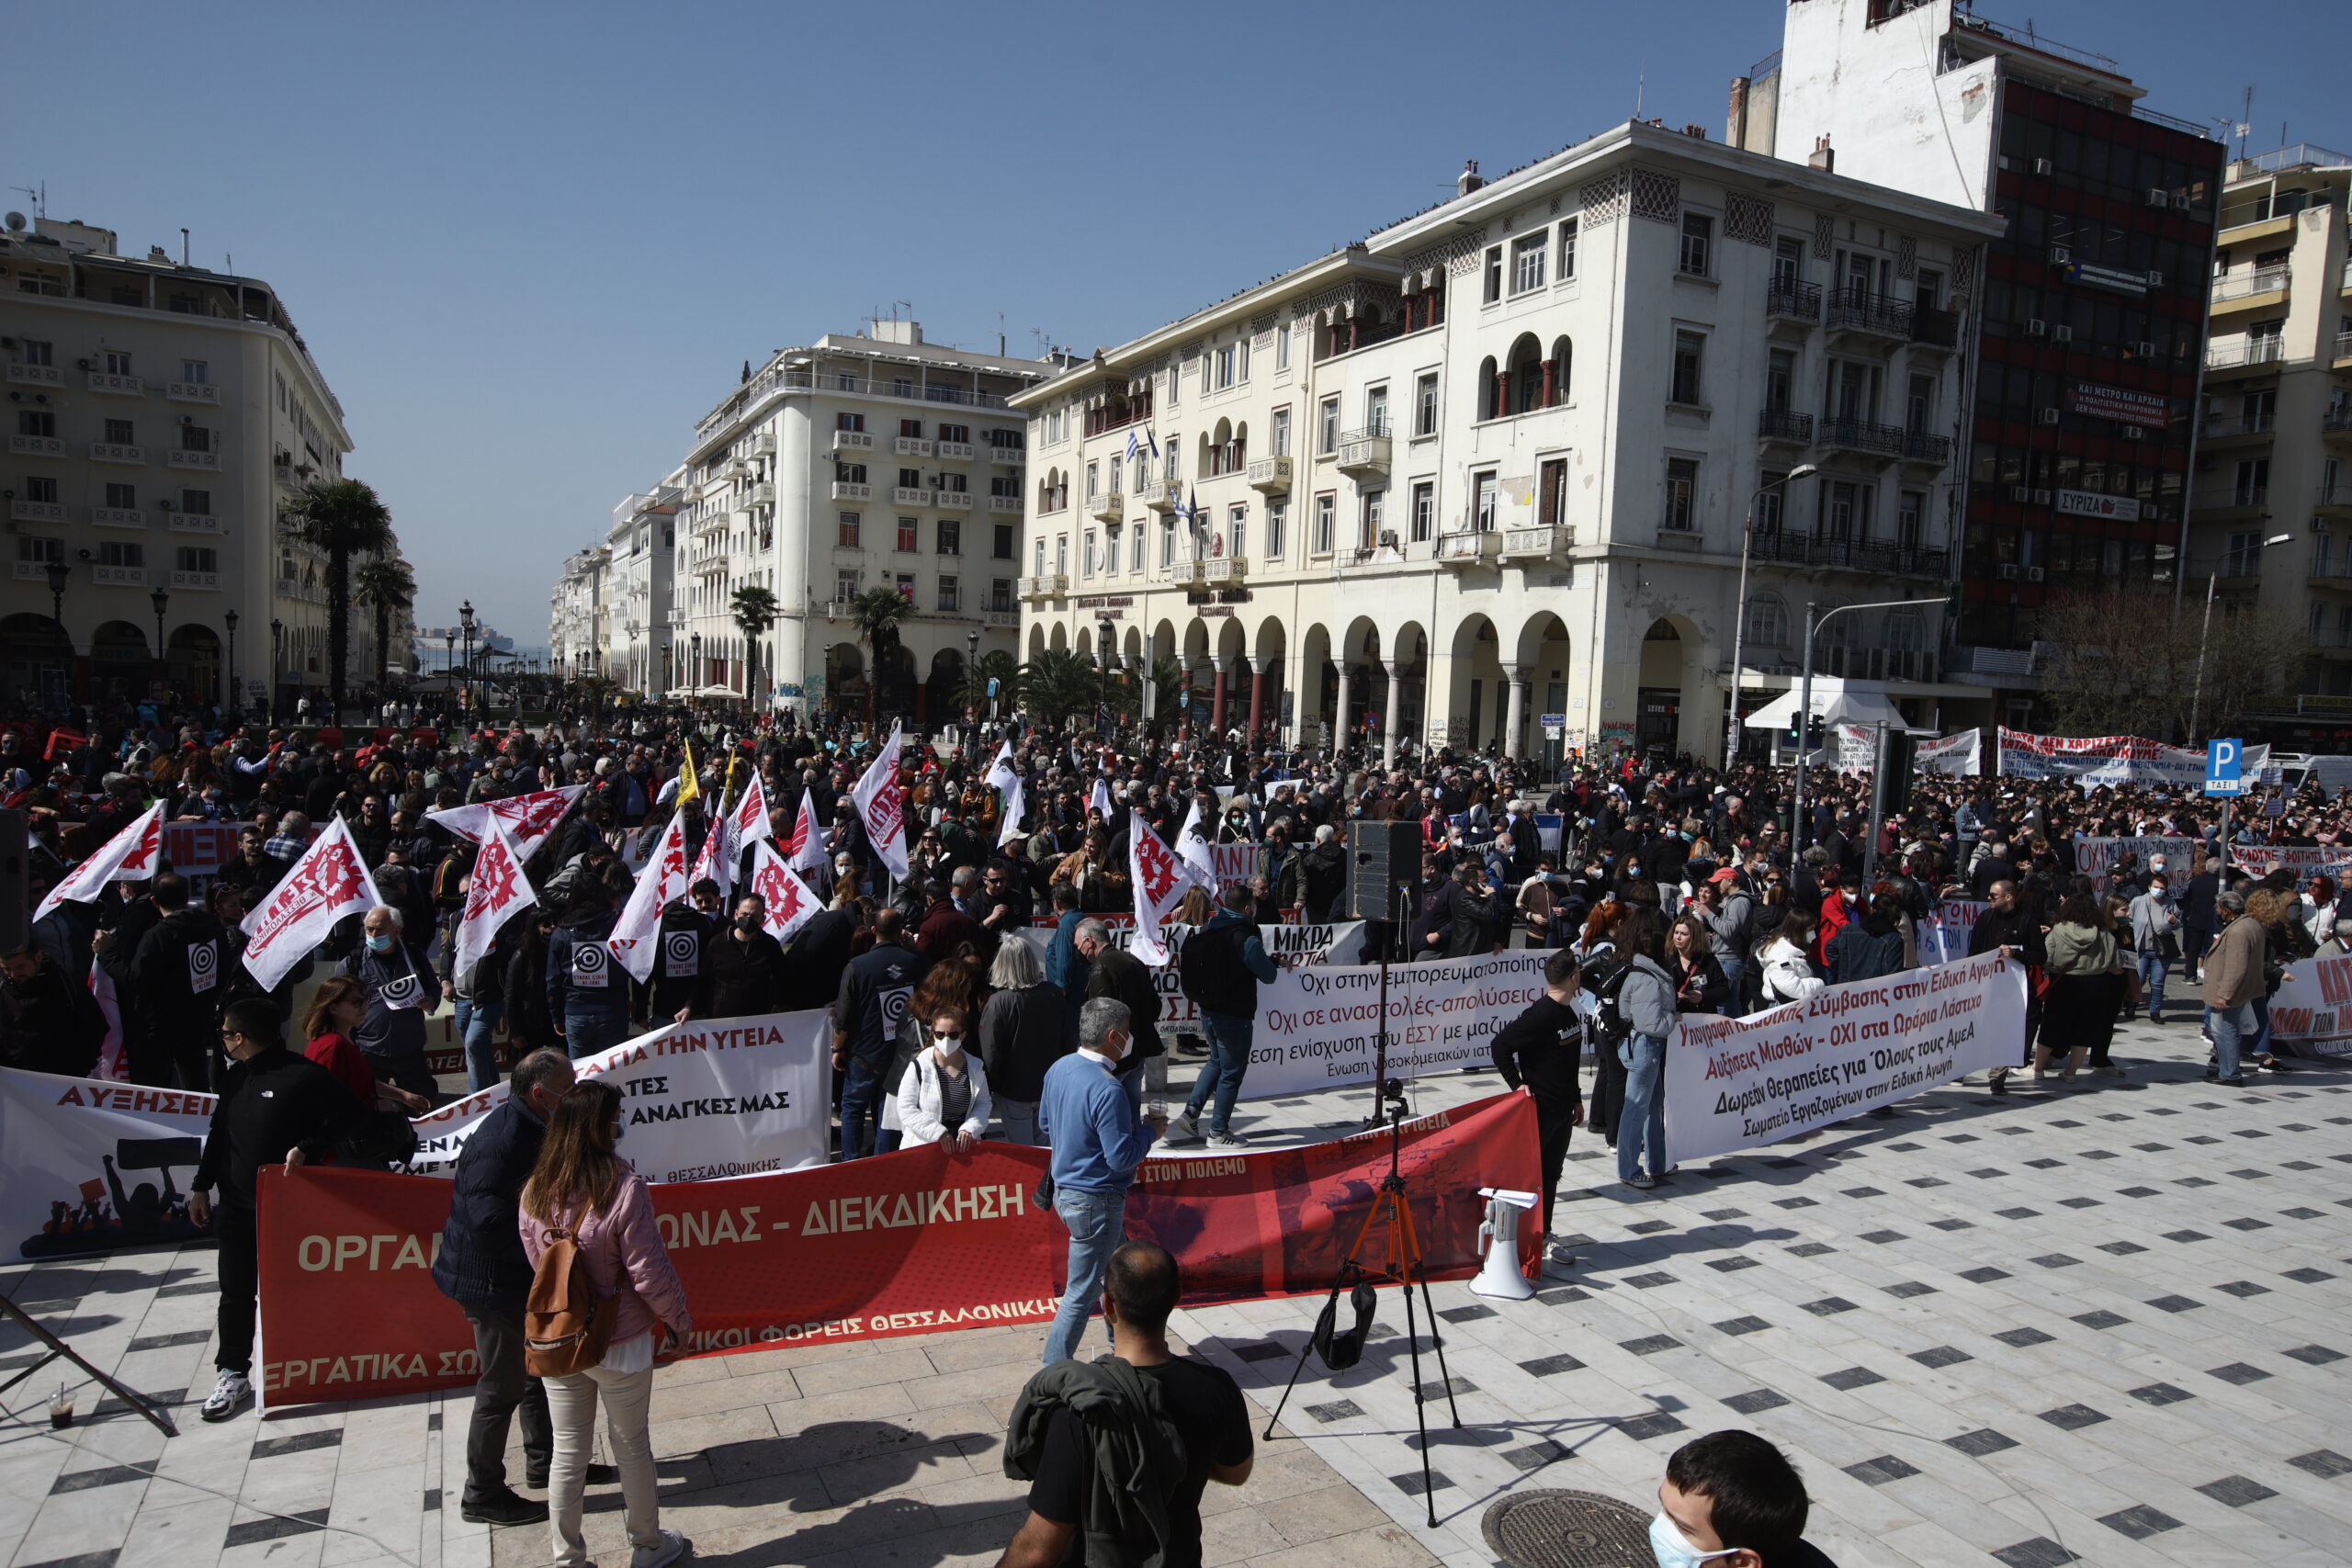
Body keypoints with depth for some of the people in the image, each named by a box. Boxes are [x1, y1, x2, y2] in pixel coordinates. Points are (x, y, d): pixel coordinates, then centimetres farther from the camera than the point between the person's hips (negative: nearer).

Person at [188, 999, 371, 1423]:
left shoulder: (305, 1076, -18)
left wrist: (306, 1148, -25)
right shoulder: (235, 1077, 7)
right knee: (235, 1292, 9)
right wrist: (201, 1185, 16)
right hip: (237, 1206, 6)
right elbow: (218, 1134, 17)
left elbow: (353, 1118, -18)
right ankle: (233, 1373, 21)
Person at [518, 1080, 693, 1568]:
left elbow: (537, 1262, 4)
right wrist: (679, 1319, -3)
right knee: (631, 1445, 16)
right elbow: (649, 1272, -19)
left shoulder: (535, 1191, -9)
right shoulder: (624, 1189, -25)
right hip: (619, 1344, -4)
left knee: (567, 1452, 18)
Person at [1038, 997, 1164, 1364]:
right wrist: (1150, 1130, -9)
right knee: (1081, 1293, 5)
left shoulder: (1059, 1068, -1)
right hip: (1095, 1200, -9)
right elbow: (1122, 1158, -25)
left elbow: (1045, 1124, 13)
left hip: (1064, 1188, 10)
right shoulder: (1107, 1090, -28)